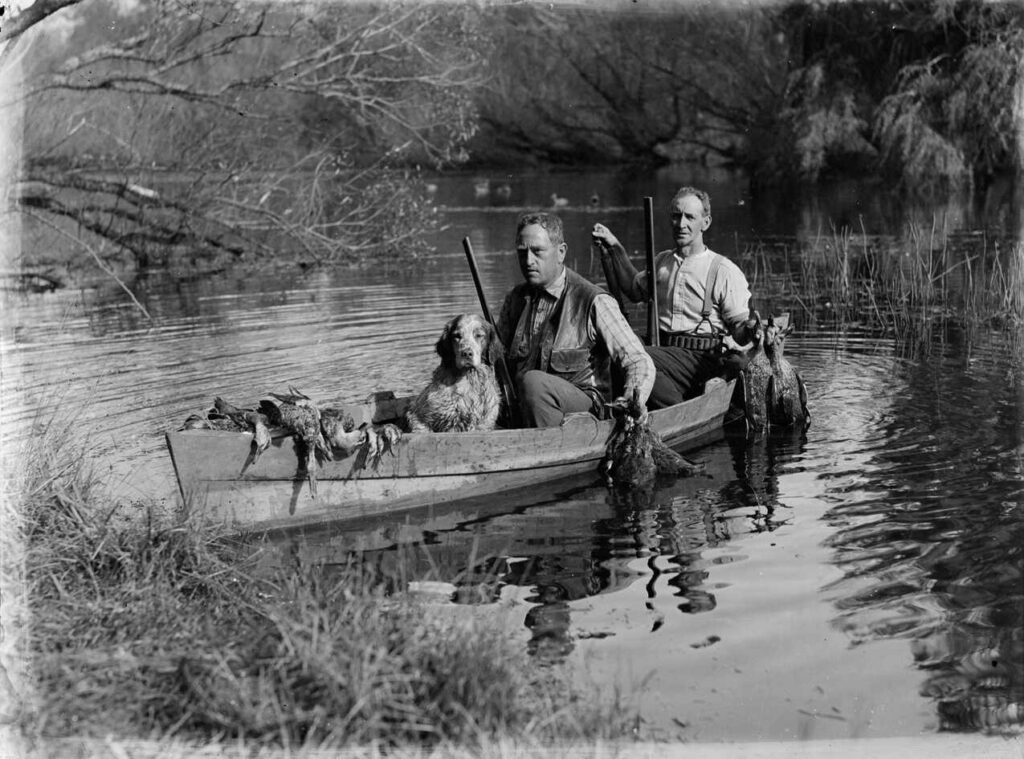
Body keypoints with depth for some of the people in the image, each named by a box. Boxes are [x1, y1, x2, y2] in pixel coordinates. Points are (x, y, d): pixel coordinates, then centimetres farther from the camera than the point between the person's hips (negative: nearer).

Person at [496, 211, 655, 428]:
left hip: (585, 405, -4)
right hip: (519, 406, 5)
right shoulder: (515, 299, 13)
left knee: (533, 382, -34)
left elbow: (641, 365, -8)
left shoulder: (593, 302, -5)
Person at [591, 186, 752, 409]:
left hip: (701, 358, -6)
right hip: (664, 353, 6)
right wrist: (616, 250, 31)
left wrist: (750, 330, -28)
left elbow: (740, 328, -4)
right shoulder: (662, 262, 19)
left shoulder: (724, 271, -1)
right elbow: (635, 290, 38)